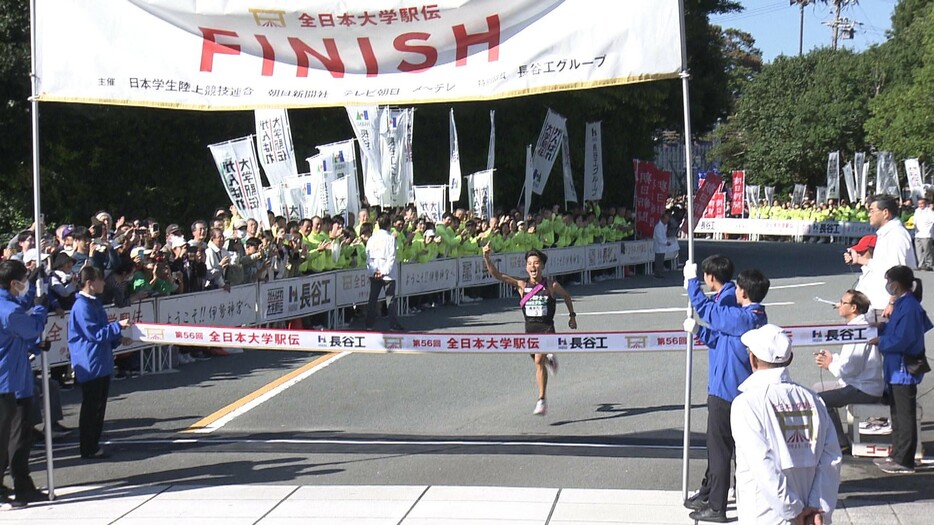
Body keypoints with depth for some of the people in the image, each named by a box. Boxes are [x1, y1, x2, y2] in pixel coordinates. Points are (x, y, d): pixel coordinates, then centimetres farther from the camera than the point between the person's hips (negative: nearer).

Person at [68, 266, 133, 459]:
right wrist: (118, 326, -17)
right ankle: (88, 449, 5)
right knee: (91, 407, -3)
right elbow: (95, 334, -19)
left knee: (99, 405, 13)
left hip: (102, 363, 10)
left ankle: (94, 444, 21)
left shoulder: (94, 302, 13)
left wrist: (118, 339, 9)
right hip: (90, 365, -9)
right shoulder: (82, 306, -17)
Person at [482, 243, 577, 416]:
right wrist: (486, 257, -22)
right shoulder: (522, 285, 0)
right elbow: (497, 274, -9)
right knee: (539, 362, 17)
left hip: (547, 329, -3)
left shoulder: (551, 285, -3)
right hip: (530, 329, 4)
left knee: (539, 360, -22)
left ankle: (542, 400, -20)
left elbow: (566, 296, 17)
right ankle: (549, 360, 56)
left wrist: (572, 315, 16)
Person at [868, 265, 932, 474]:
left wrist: (880, 340, -12)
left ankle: (904, 461, 4)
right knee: (898, 413, 18)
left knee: (905, 416, -2)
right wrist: (880, 328, 6)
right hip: (897, 369, 10)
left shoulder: (909, 307, -21)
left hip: (905, 370, -10)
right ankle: (897, 455, 28)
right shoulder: (902, 304, 9)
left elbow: (901, 340, -24)